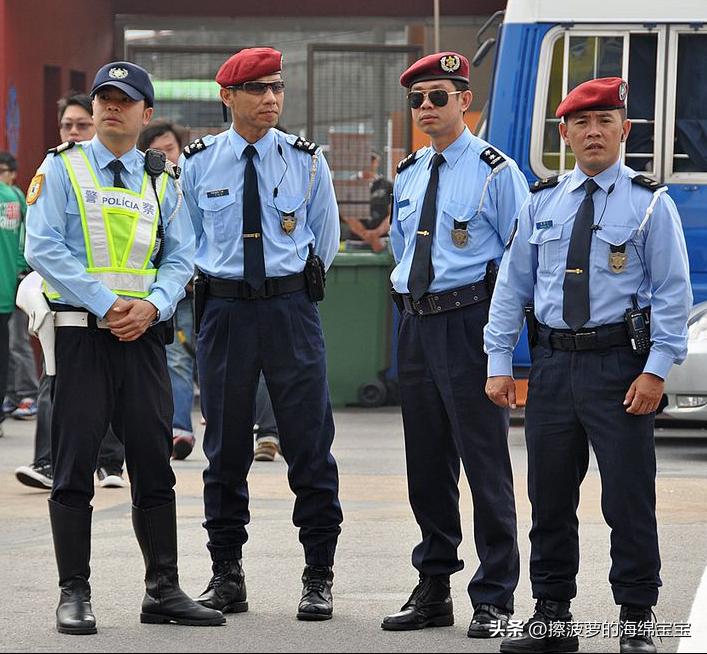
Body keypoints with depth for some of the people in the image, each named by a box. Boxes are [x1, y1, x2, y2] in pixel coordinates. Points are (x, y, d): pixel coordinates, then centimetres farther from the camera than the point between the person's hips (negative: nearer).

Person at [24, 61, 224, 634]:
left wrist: (152, 306, -9)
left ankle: (163, 588, 12)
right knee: (75, 464, -3)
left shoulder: (160, 181, 14)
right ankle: (74, 594, 1)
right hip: (81, 331, -4)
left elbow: (180, 258, 11)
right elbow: (43, 248, -7)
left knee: (154, 464, 5)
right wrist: (107, 305, -13)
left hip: (143, 332, 4)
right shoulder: (62, 168, 2)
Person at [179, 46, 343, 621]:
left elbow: (324, 239, 12)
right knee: (226, 445, 6)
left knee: (309, 441, -2)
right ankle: (226, 573, 15)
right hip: (224, 309, 1)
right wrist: (211, 283, 12)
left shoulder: (306, 162, 2)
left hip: (291, 305, -1)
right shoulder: (199, 163, 3)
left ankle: (319, 576, 4)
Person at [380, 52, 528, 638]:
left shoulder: (495, 171, -5)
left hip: (471, 320, -7)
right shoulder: (408, 175, 14)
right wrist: (409, 292, 16)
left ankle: (495, 600, -1)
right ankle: (433, 590, 21)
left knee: (485, 462, -6)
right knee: (427, 464, 12)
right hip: (417, 324, 7)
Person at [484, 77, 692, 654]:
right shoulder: (542, 203, 11)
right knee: (549, 497, 9)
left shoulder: (649, 203, 0)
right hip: (553, 366, 4)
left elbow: (673, 291, -4)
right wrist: (500, 362, 6)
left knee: (628, 497, -3)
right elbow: (513, 285, 13)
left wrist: (656, 370, -12)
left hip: (619, 364, -4)